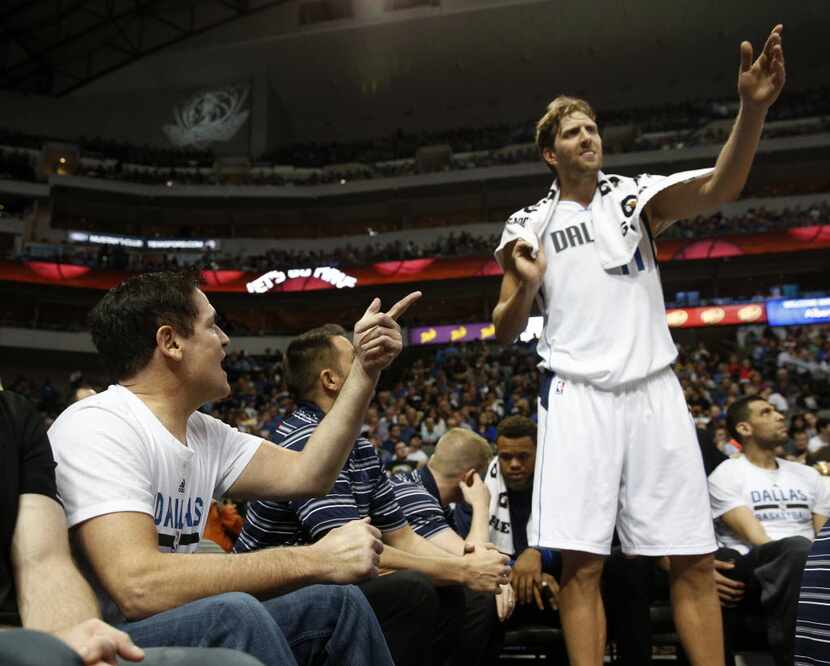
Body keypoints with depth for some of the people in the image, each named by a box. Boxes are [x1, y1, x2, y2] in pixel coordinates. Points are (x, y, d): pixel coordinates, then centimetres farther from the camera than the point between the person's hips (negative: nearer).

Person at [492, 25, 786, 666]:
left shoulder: (635, 195, 9)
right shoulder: (528, 225, 9)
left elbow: (718, 188, -11)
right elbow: (505, 332, 8)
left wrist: (752, 108, -27)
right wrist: (526, 286, -13)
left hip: (654, 390, 1)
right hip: (576, 396, -1)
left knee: (695, 560, 3)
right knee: (582, 563, -5)